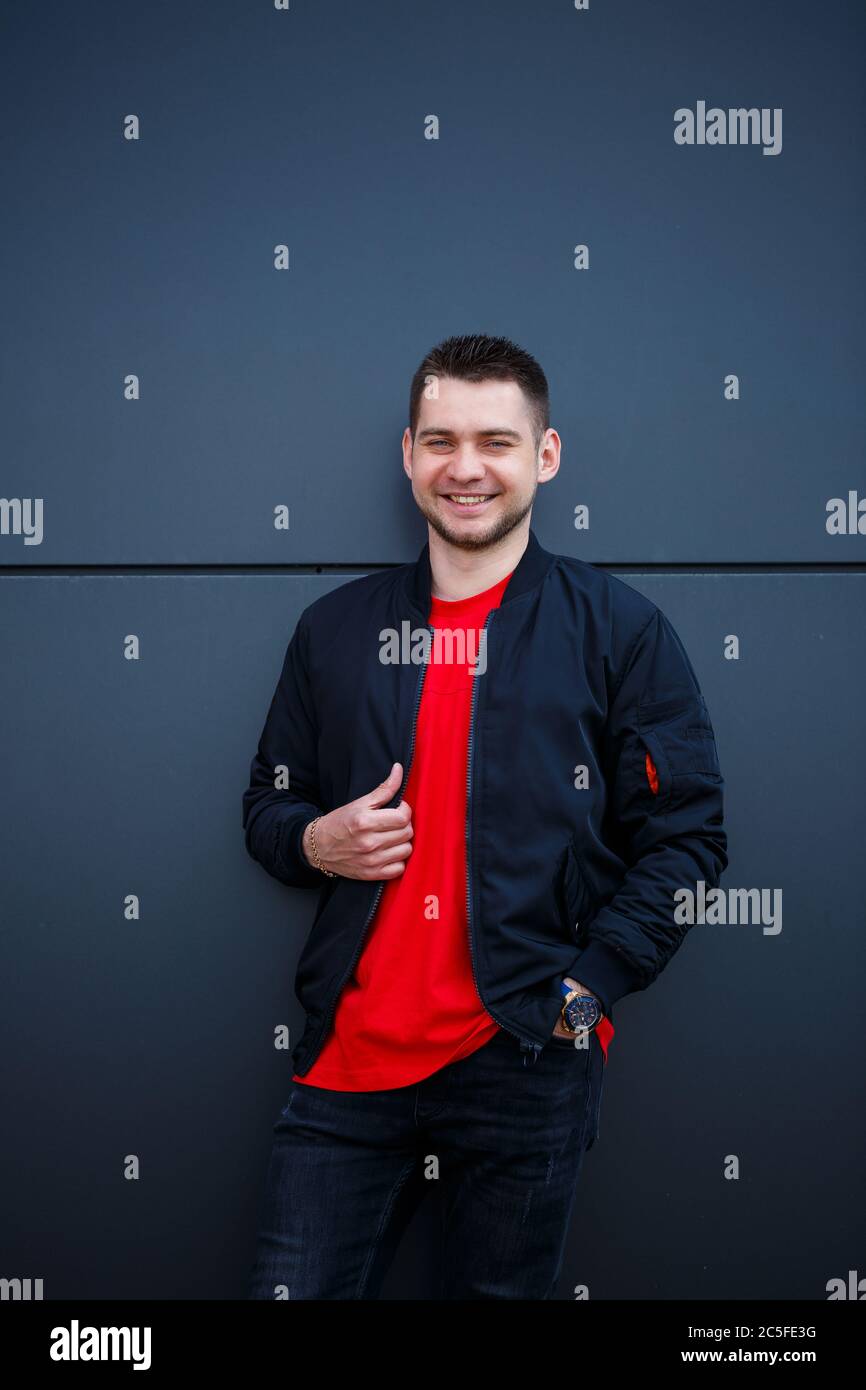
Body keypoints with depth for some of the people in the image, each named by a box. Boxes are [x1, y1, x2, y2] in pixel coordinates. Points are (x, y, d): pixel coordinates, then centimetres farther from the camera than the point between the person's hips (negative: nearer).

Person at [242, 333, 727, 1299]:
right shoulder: (335, 628, 11)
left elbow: (686, 837, -2)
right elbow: (268, 803, 19)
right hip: (348, 1055, 3)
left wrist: (580, 993, -10)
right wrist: (316, 842, -4)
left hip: (527, 1066, -2)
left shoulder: (619, 630, 1)